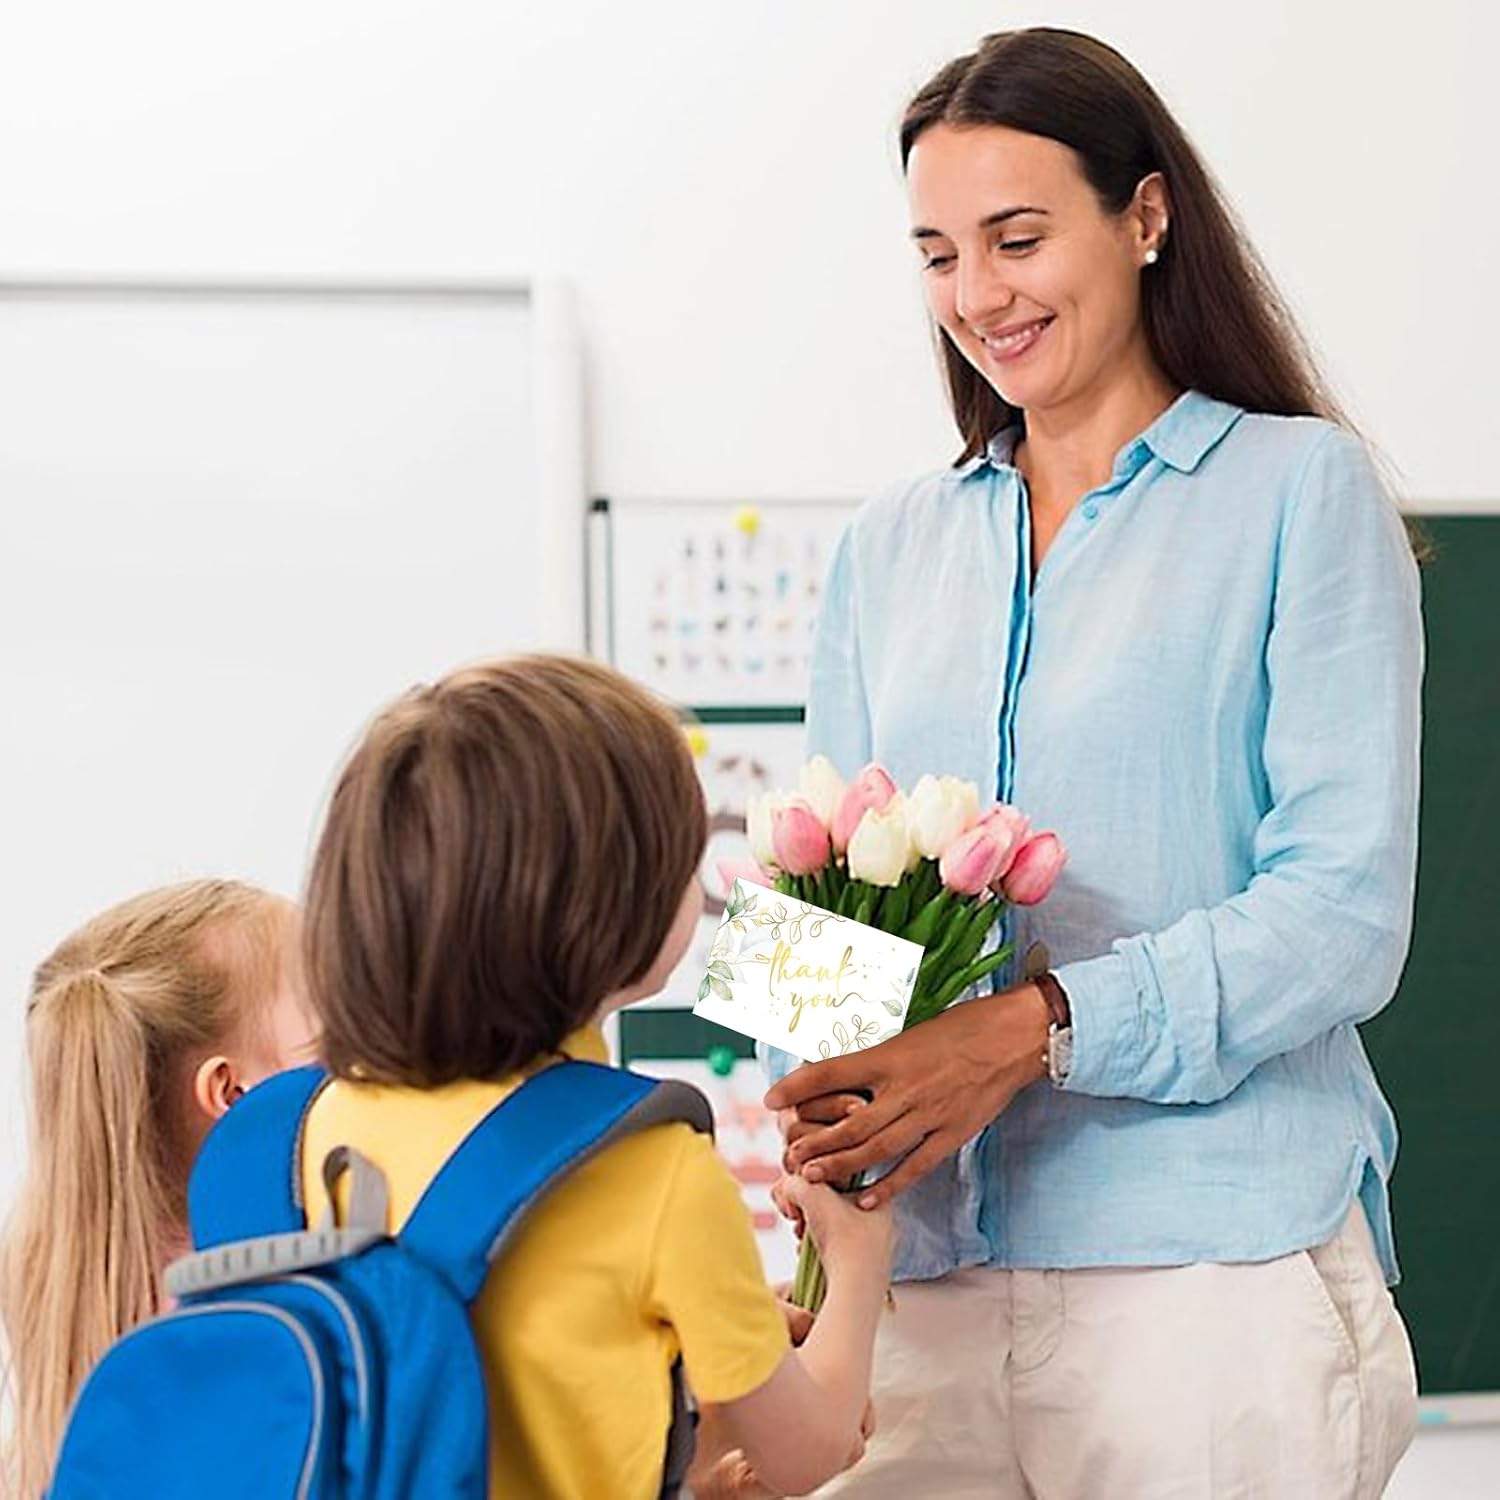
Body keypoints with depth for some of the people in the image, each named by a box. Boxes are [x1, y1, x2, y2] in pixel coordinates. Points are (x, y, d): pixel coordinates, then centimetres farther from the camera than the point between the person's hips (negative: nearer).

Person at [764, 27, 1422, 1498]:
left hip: (1212, 1262, -4)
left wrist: (1035, 1030, -19)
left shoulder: (1298, 491, 2)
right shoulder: (890, 549, 16)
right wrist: (819, 1105, -8)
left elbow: (1345, 908, -7)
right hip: (924, 1277, 4)